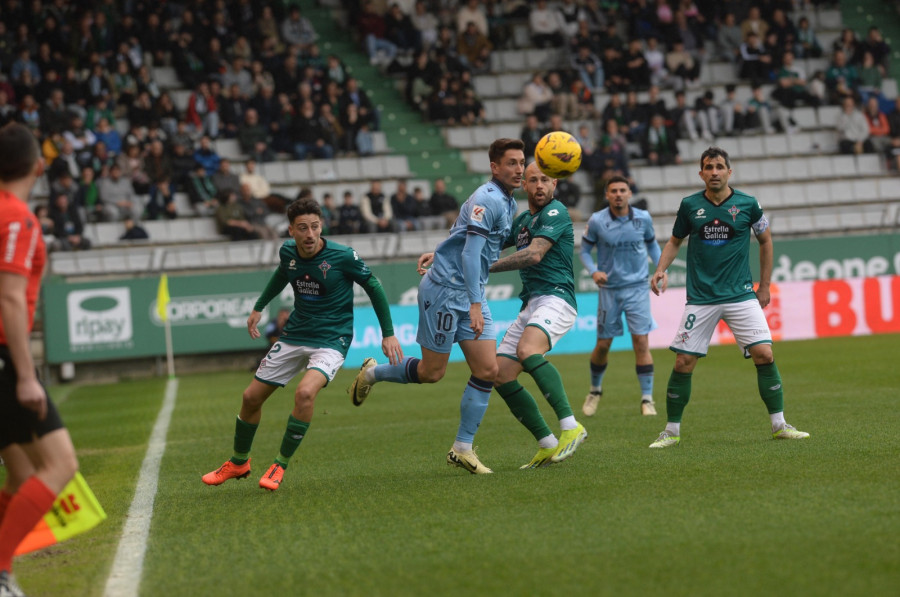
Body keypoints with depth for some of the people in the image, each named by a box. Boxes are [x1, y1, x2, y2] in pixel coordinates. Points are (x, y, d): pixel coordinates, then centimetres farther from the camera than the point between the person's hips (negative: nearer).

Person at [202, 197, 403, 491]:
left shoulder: (343, 256, -19)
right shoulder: (288, 252, -5)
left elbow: (373, 286, -4)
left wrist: (388, 333, -3)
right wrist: (259, 307, 27)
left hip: (330, 340, -5)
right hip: (293, 335, 5)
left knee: (305, 392, -32)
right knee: (251, 397, 7)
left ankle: (280, 465, -14)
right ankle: (239, 463, 33)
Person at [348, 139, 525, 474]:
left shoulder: (508, 203, 11)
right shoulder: (488, 200, -19)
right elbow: (470, 253, -25)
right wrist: (475, 305, -29)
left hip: (472, 293, 9)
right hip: (445, 289, -9)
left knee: (487, 370, -2)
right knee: (431, 372, -1)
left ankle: (463, 448, 4)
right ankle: (372, 373, 25)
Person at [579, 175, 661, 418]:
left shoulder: (643, 218, -3)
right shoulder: (597, 221, -8)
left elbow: (652, 244, 14)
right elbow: (585, 250, 2)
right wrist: (593, 271, -16)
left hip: (637, 287, 0)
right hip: (609, 289, 0)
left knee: (641, 342, -9)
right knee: (603, 344, 5)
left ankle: (647, 398, -2)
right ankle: (595, 390, 31)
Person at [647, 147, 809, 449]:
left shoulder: (748, 204, -1)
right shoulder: (690, 205, 2)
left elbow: (766, 240, 13)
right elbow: (675, 241, 16)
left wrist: (764, 286, 12)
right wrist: (661, 269, -2)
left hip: (741, 295, 0)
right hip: (700, 298, 1)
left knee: (764, 355, -11)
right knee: (683, 362, -4)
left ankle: (779, 425, 1)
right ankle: (672, 431, 11)